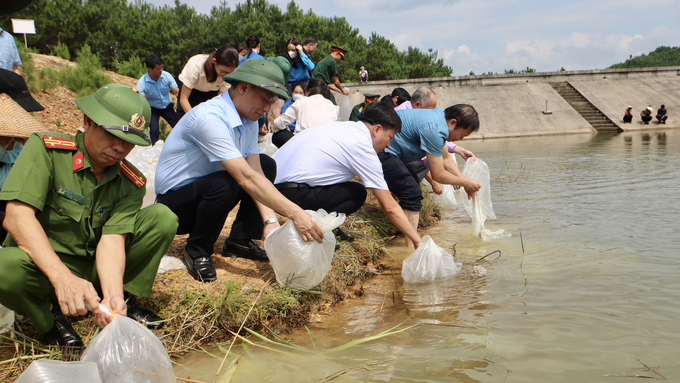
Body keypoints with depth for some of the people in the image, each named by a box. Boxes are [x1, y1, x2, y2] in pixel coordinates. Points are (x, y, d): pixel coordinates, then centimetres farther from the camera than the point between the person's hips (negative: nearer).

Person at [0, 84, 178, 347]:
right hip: (42, 268, -3)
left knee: (162, 217, -13)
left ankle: (124, 301, -6)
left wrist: (113, 295, -36)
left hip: (95, 271, 3)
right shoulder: (46, 148, -14)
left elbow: (113, 239, -15)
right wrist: (62, 278, -37)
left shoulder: (131, 183, -4)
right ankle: (50, 318, -8)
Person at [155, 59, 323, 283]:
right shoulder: (209, 118, -30)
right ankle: (197, 252, -11)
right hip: (175, 200, -8)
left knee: (267, 166, 1)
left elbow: (256, 172, -9)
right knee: (224, 184, -36)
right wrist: (295, 213, -40)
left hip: (205, 190, 8)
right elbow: (246, 178, -37)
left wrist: (270, 221, -22)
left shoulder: (249, 119, -2)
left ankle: (240, 241, 6)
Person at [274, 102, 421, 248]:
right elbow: (389, 207, -5)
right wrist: (417, 240, 4)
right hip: (291, 194, -9)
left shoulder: (339, 125, 16)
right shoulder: (363, 149, -6)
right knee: (357, 193, 1)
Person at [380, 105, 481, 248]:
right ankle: (411, 246, -14)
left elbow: (446, 159, 21)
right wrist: (465, 183, -1)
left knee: (413, 181, 20)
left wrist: (466, 183, 15)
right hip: (380, 150, -11)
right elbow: (438, 175, -15)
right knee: (412, 194, -14)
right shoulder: (434, 130, -22)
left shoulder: (440, 117, 10)